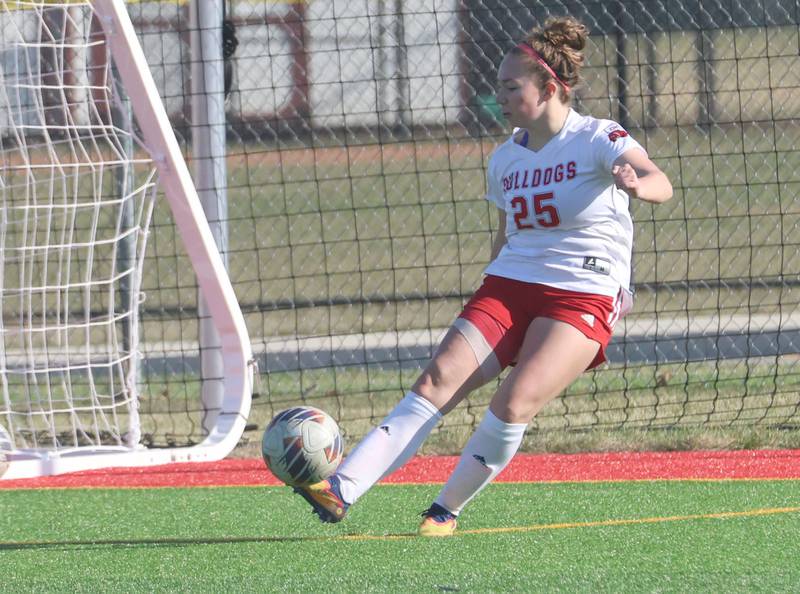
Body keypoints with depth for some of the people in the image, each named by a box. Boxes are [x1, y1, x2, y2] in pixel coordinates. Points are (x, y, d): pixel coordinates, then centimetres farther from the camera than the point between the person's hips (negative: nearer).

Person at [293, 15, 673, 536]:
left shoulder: (597, 140, -7)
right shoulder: (505, 160, 13)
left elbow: (660, 183, -25)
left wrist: (635, 184, -49)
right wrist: (486, 312, 23)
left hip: (582, 300, -5)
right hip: (507, 287, 5)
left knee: (515, 402, -25)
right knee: (439, 379, -16)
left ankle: (447, 510, -6)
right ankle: (341, 490, -27)